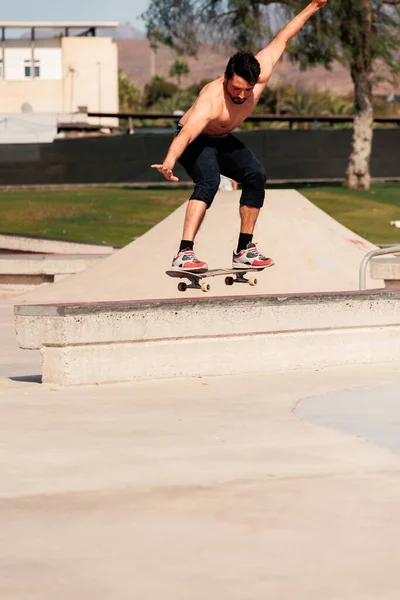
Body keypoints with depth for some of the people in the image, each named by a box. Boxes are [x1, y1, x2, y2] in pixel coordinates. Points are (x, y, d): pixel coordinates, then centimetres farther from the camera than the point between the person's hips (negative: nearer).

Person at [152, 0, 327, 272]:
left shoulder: (260, 76, -23)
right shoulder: (211, 100, -41)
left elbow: (281, 39, -9)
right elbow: (187, 132, -57)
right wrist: (170, 160, -76)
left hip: (222, 140, 8)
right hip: (195, 140, -8)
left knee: (256, 176, 0)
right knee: (209, 181, -31)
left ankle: (244, 250, 11)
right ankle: (184, 254, -42)